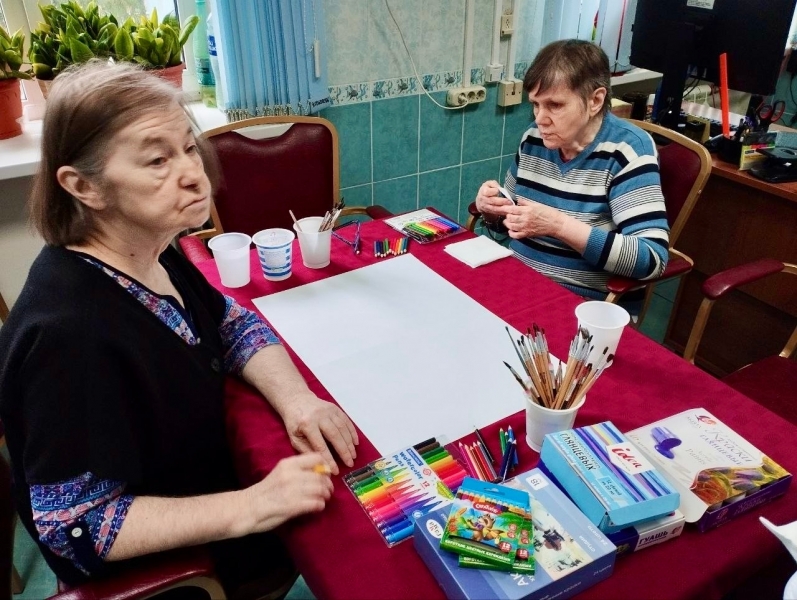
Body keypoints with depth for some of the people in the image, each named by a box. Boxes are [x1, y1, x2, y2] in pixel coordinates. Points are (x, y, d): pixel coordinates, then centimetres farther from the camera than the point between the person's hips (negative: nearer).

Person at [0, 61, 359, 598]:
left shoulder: (148, 250, -9)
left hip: (203, 475, 7)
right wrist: (248, 508, -35)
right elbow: (77, 528, -30)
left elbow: (233, 323, 1)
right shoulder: (69, 334, -36)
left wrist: (294, 398, -17)